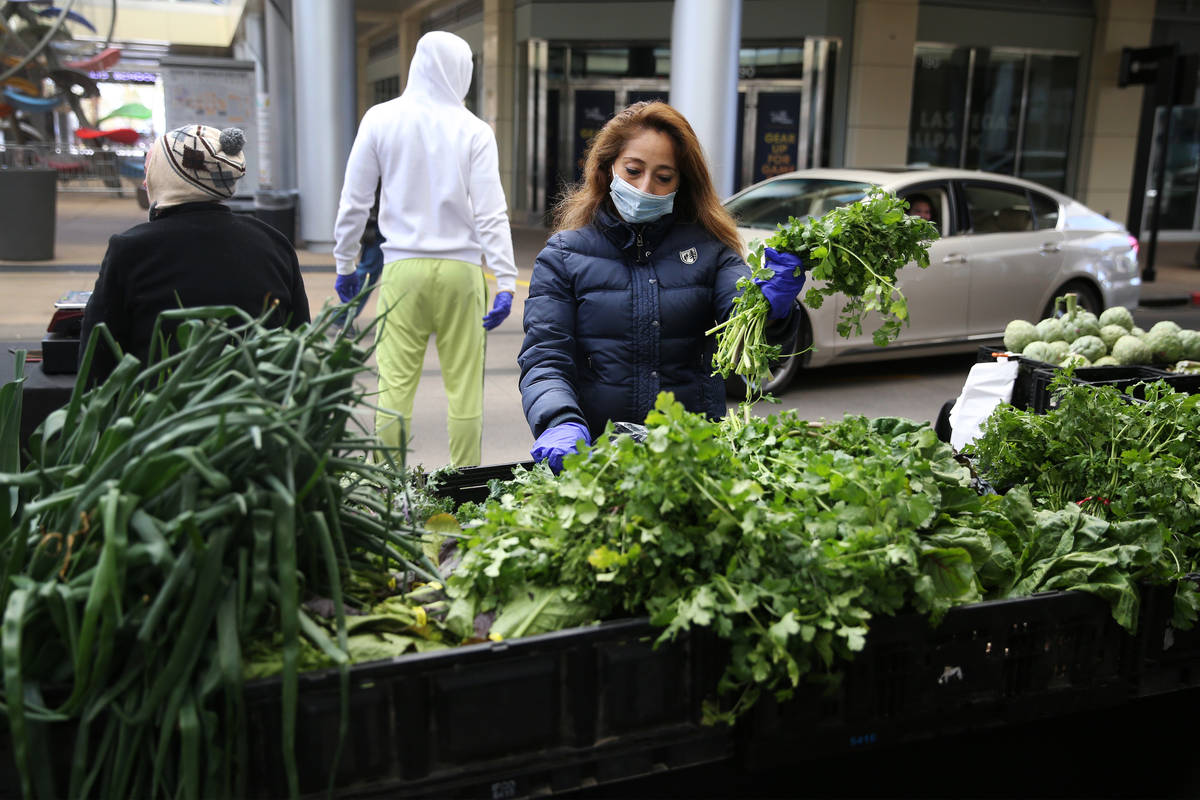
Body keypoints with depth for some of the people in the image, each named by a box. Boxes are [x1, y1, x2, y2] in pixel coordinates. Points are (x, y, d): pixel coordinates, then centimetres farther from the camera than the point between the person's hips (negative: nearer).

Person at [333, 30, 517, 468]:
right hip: (460, 269, -1)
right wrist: (505, 282, -6)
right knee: (464, 386, 5)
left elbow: (354, 201, 7)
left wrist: (344, 264, 16)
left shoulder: (380, 119, 5)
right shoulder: (474, 131, 0)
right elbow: (491, 212, -5)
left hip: (403, 267, 1)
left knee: (395, 383, 3)